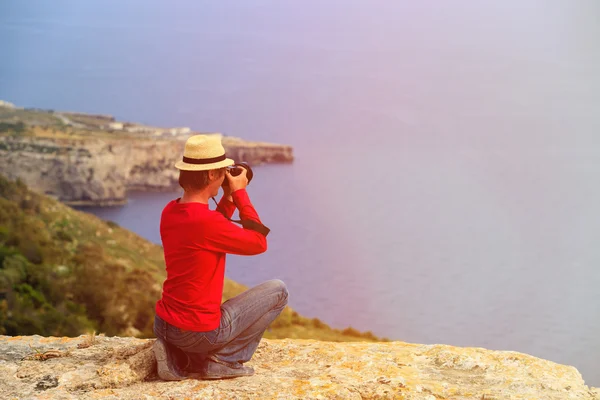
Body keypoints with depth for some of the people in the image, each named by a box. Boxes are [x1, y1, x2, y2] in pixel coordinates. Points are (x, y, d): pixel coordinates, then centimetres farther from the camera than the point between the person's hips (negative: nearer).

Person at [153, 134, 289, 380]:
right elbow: (258, 243, -10)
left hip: (163, 325, 8)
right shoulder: (207, 221, -25)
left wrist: (229, 198, 13)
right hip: (199, 332, -8)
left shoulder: (169, 212, 2)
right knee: (278, 290, 5)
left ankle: (178, 360, 11)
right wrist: (240, 193, -4)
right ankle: (223, 361, 3)